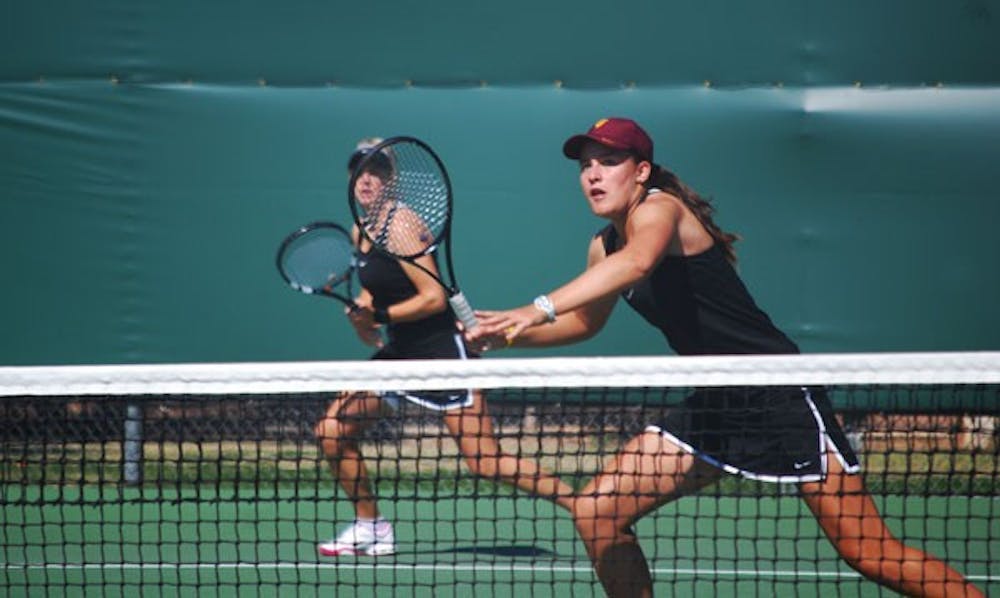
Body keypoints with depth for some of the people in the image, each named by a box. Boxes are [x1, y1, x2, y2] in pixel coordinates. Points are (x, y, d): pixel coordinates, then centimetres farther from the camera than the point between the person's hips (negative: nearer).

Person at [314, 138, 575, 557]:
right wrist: (361, 312, 3)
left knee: (485, 463, -14)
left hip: (442, 348, -9)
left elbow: (435, 298, -20)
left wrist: (380, 314, -19)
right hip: (401, 351, 9)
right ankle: (370, 527, 17)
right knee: (331, 432, 3)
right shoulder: (360, 232, 10)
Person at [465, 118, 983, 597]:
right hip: (714, 407, 8)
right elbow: (586, 320, 29)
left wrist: (540, 309, -49)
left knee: (869, 554, -13)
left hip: (780, 393, -8)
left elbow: (637, 261, -38)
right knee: (596, 512, 1)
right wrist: (508, 336, 14)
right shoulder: (604, 246, 11)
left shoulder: (659, 208, -14)